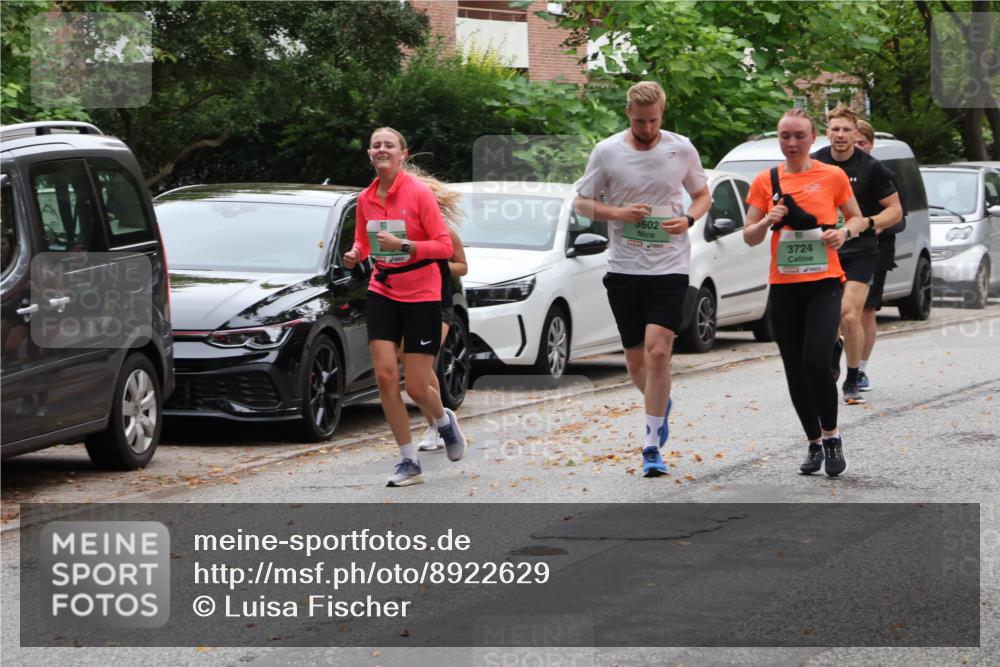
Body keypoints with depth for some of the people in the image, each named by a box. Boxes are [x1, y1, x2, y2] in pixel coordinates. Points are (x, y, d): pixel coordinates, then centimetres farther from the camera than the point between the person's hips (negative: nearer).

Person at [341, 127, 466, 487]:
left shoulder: (418, 193, -13)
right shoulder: (365, 199, 3)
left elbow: (445, 246, -14)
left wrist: (403, 245, -26)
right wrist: (355, 254, -4)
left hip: (421, 296, -4)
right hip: (382, 292, 4)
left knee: (416, 388, -3)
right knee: (385, 376, -8)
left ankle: (445, 421, 33)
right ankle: (409, 462, 3)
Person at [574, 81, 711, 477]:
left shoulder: (682, 150, 1)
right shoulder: (607, 152, -1)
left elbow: (702, 196, 14)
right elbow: (582, 203, 6)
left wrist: (688, 219, -8)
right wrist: (618, 213, -12)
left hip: (670, 266, -1)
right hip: (623, 268, 2)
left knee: (657, 350, -15)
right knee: (635, 360, 8)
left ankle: (652, 446, -9)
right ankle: (660, 404, 41)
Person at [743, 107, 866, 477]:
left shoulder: (833, 176, 0)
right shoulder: (766, 181, 4)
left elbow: (857, 218, 11)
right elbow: (749, 237, 6)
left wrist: (845, 231, -11)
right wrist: (768, 221, -14)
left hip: (824, 283, -3)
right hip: (783, 286, 3)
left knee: (816, 361, -18)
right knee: (795, 370, 5)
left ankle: (831, 436, 2)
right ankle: (814, 443, 21)